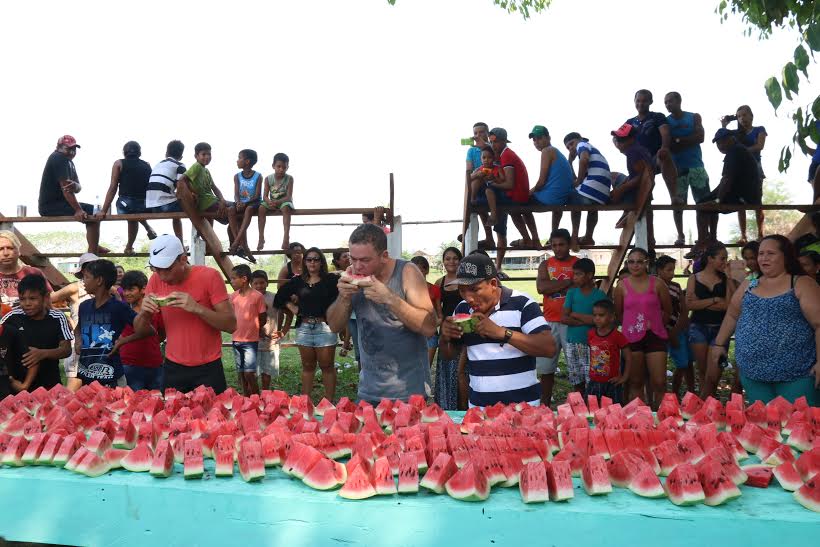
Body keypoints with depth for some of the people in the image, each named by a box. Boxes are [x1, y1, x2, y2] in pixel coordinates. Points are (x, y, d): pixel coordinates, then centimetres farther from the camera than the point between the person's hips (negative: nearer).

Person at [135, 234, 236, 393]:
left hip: (208, 368, -3)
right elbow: (139, 328, 5)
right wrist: (144, 312, -17)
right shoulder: (156, 280, -2)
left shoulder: (209, 276, -13)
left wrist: (197, 308, -29)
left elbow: (231, 324, -16)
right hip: (173, 368, 3)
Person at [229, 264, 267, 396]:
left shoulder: (257, 296, -10)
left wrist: (251, 329, 5)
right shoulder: (233, 296, 5)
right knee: (241, 374, 11)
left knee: (249, 374, -9)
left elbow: (263, 320, -2)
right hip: (236, 340, 6)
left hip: (250, 341, -5)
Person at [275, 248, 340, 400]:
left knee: (327, 366, 1)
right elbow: (280, 297, 22)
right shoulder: (298, 282, 10)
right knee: (307, 366, 12)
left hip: (324, 327, -4)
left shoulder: (330, 280, -3)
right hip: (304, 328, 4)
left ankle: (329, 403, 6)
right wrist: (293, 308, 11)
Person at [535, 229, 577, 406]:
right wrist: (568, 282, -8)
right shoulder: (545, 265, 10)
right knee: (546, 368, 6)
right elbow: (541, 287, -6)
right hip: (549, 323, 3)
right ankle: (545, 406, 15)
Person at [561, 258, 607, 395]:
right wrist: (586, 321, -11)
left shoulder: (600, 295, -3)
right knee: (576, 381, 11)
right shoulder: (572, 292, 4)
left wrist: (576, 315, -9)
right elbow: (564, 318, -2)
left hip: (591, 344, -3)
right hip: (572, 343, 3)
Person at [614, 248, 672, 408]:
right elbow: (618, 313, 11)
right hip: (632, 338, 1)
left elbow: (668, 310, 10)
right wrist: (631, 326, 8)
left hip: (655, 336, -1)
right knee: (636, 382, 8)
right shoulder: (622, 286, 0)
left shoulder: (657, 284, -1)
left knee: (659, 382, -4)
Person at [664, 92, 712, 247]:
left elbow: (700, 137, -5)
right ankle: (680, 236, -2)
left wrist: (677, 141, -9)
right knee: (677, 202, -6)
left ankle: (703, 237, 0)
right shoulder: (665, 121, 8)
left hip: (695, 165, 0)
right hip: (676, 167, 0)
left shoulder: (694, 117, 8)